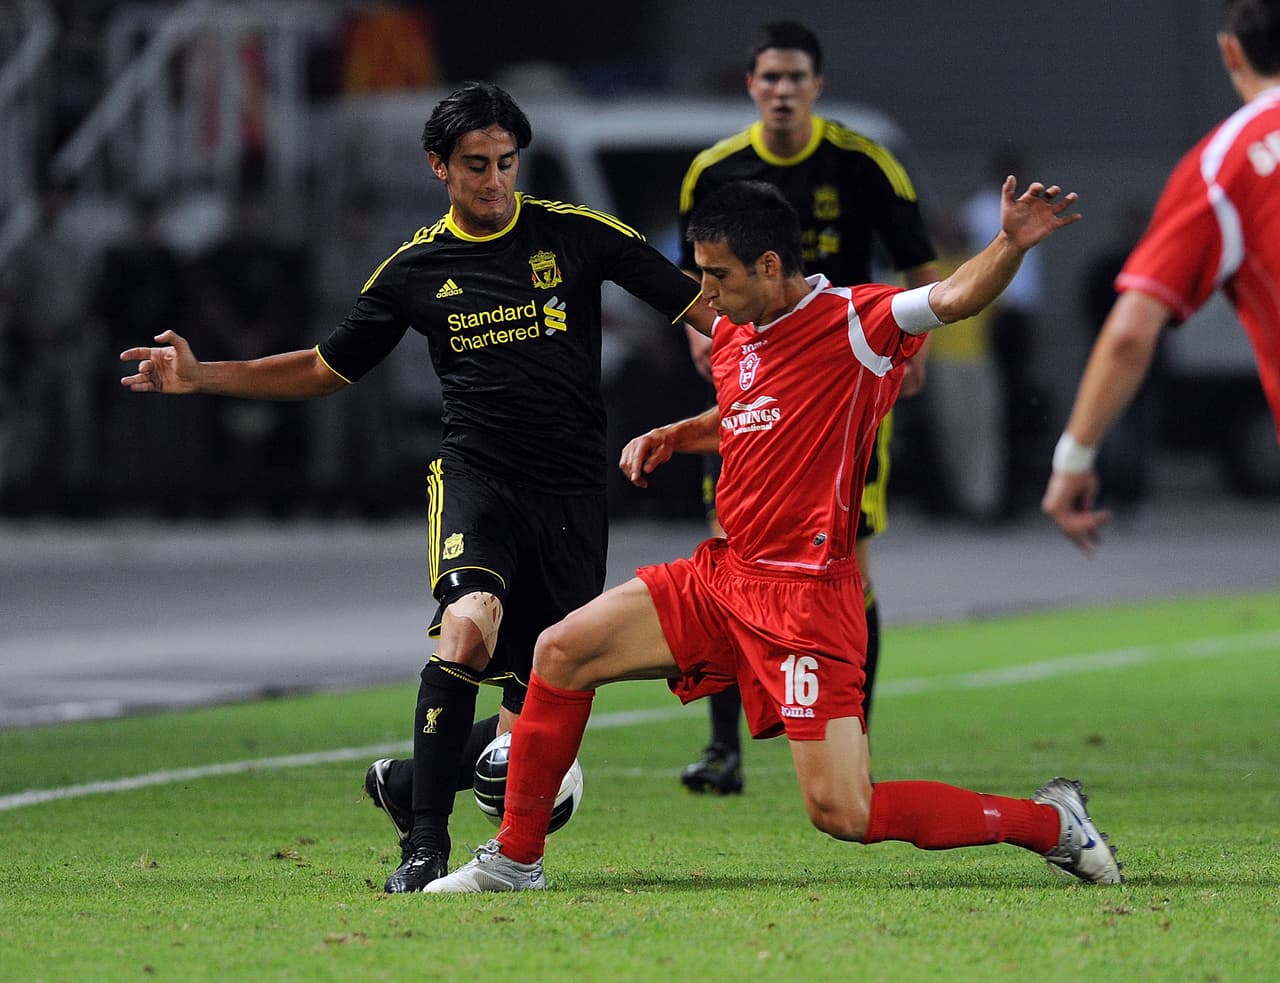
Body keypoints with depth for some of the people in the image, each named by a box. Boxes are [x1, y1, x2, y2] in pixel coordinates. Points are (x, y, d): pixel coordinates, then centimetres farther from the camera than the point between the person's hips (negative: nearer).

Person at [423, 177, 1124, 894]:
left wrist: (1010, 245, -47)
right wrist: (673, 437, 15)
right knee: (562, 652, 3)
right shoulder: (732, 336, 11)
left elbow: (954, 298, -28)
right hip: (724, 574, 8)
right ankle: (515, 859, 16)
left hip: (805, 597, -8)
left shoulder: (853, 321, -12)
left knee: (844, 814, -14)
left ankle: (1048, 821, 3)